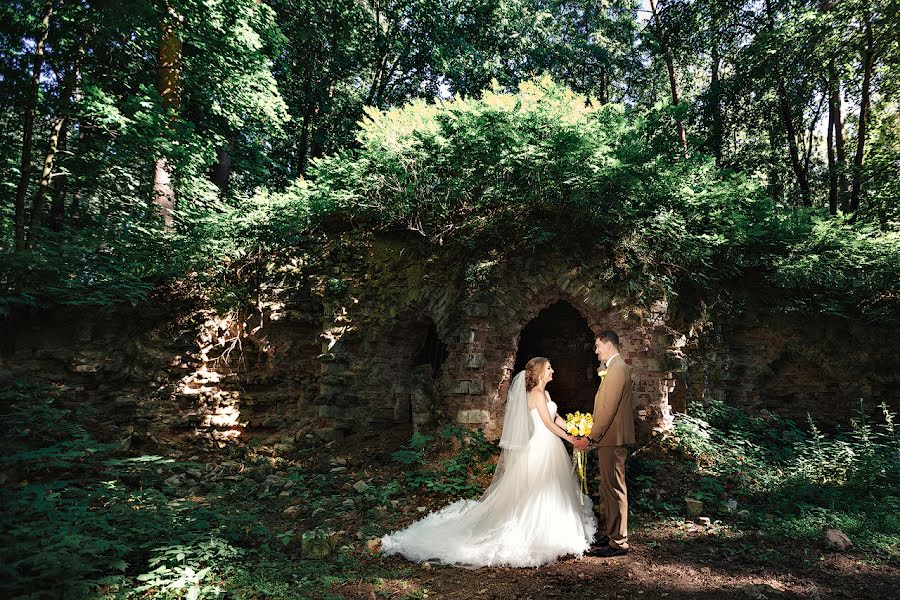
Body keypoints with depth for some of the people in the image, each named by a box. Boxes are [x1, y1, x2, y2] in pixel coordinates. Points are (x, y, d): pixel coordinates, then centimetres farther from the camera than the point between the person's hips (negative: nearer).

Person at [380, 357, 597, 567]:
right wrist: (569, 438, -15)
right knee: (539, 492, -4)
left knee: (549, 492, 15)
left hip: (548, 447, 10)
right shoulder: (537, 393, -16)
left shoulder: (544, 393, 14)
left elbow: (555, 417, 17)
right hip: (542, 447, -9)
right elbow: (548, 423, -19)